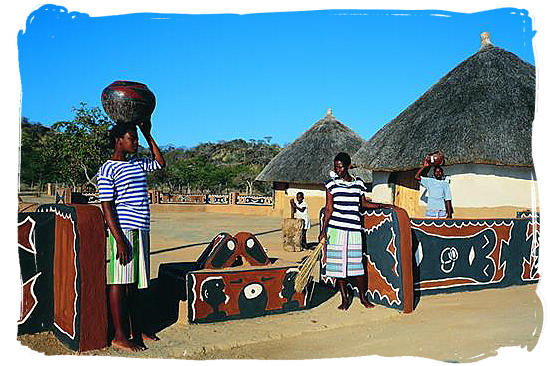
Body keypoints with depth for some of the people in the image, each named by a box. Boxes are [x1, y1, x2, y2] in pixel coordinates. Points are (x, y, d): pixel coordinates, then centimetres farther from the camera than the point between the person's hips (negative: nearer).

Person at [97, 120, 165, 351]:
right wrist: (119, 239, -18)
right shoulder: (108, 170, -7)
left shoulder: (137, 164, 15)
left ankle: (137, 331, 22)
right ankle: (119, 336, 4)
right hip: (123, 231, -8)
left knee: (135, 284, 13)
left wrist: (148, 134, 21)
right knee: (119, 283, -3)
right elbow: (107, 207, -12)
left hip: (140, 232, 8)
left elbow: (160, 163, 30)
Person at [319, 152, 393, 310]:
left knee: (357, 263, 2)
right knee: (339, 264, 3)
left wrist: (383, 205, 17)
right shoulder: (332, 183, 1)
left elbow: (364, 203, 22)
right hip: (336, 229, -1)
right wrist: (323, 230, -6)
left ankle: (363, 296, 21)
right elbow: (329, 208, -1)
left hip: (354, 229, 1)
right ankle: (345, 299, 17)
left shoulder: (359, 183, 8)